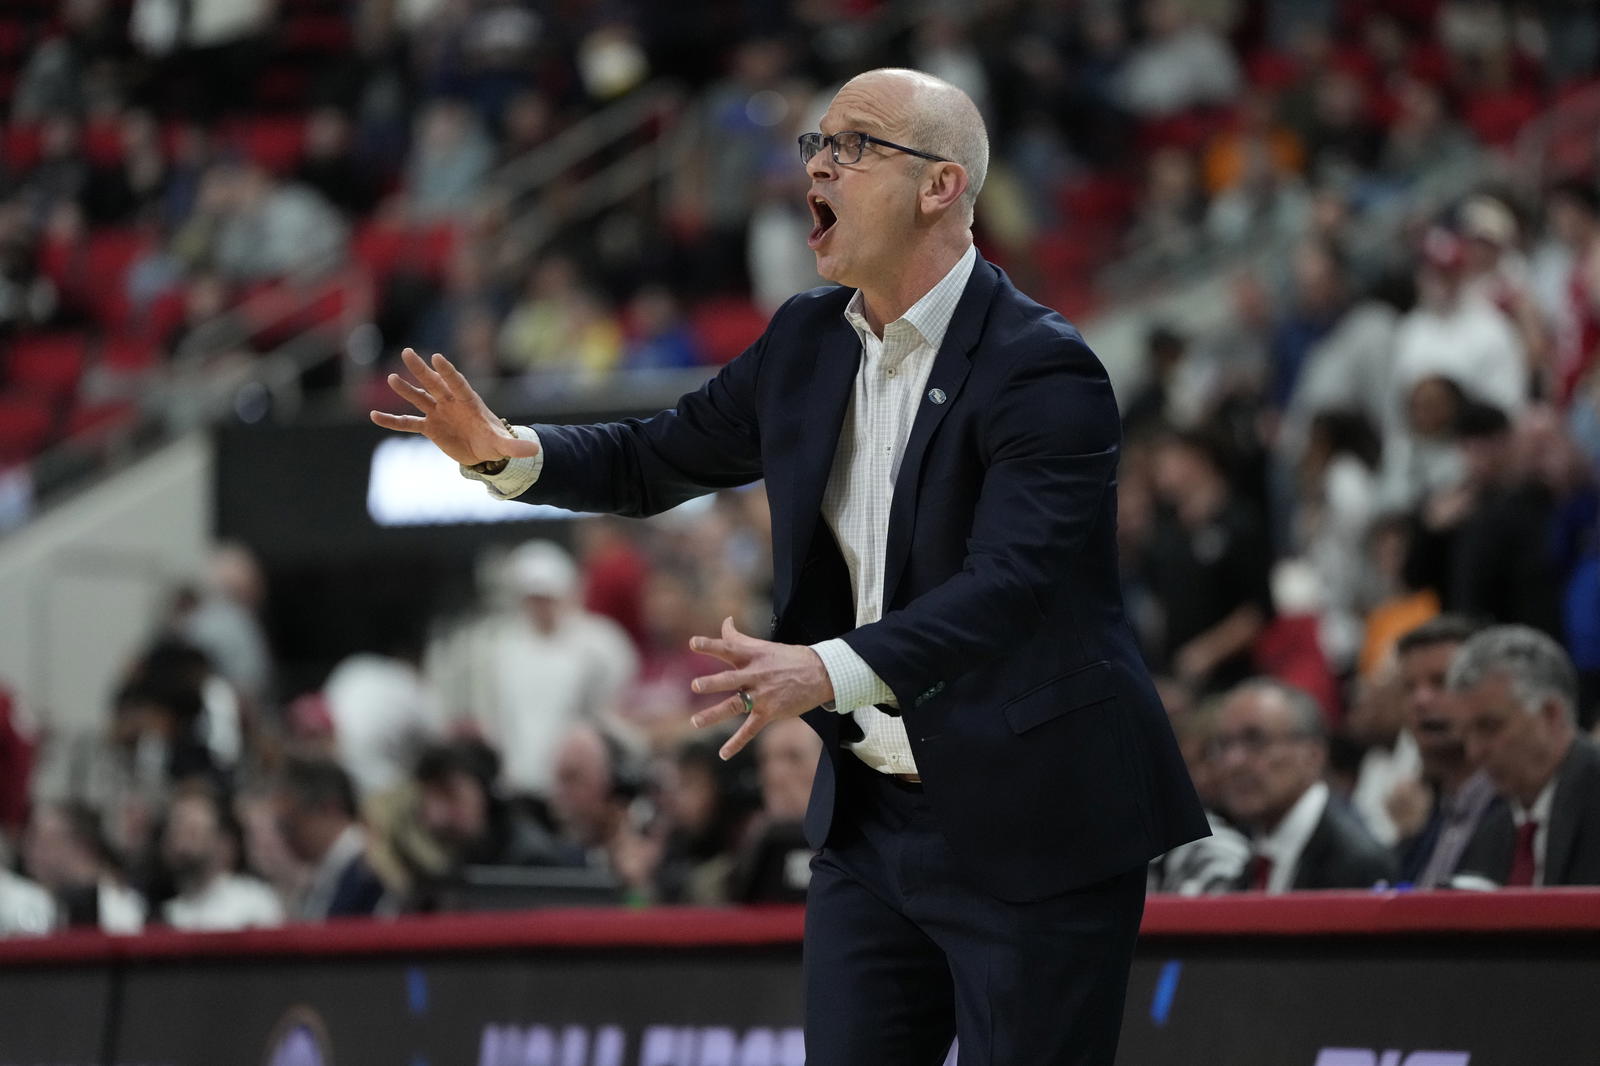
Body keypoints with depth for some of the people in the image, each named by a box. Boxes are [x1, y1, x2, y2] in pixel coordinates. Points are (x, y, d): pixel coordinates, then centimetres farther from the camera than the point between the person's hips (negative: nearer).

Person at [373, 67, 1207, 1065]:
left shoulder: (1044, 370, -18)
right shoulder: (808, 343, 7)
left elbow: (1009, 584, -30)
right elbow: (658, 458, 16)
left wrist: (831, 671, -44)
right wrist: (509, 452, -4)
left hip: (1030, 832, -7)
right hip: (872, 820, 7)